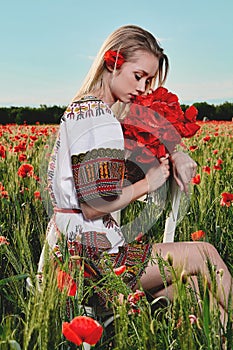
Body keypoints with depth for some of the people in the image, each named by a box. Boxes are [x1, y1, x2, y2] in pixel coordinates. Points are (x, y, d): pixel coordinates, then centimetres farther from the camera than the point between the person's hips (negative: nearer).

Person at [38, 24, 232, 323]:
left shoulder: (81, 108, 14)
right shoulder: (100, 118, -19)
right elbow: (96, 206, -24)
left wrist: (176, 155, 1)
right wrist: (148, 184, -10)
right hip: (90, 253, -9)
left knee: (195, 290, 10)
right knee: (204, 253, 2)